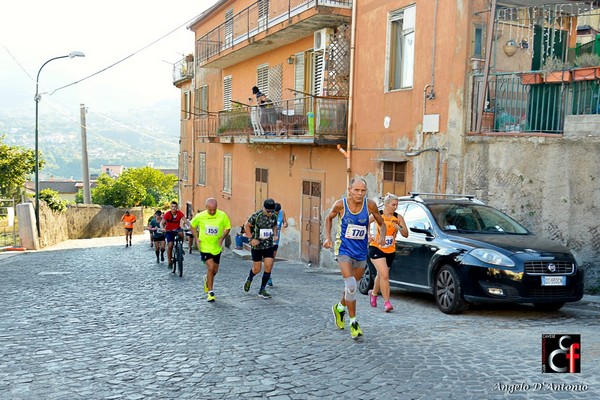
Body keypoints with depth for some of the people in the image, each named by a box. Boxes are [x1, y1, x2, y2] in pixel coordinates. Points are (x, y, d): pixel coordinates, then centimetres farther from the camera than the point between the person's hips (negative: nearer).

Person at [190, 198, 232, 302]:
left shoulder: (222, 215, -11)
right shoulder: (199, 216, -11)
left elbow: (228, 227, 2)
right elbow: (193, 225, 7)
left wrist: (222, 238, -13)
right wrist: (196, 239, -3)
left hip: (216, 247, 3)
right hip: (205, 246, -2)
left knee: (215, 270, 12)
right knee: (211, 267, -16)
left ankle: (207, 279, 47)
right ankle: (210, 292, -3)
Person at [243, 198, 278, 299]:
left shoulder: (274, 216, -1)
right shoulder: (256, 216, -15)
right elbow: (246, 226, -5)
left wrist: (275, 235, 2)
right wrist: (251, 238, -12)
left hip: (269, 245, 4)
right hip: (257, 246, -4)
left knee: (268, 267, -5)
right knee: (257, 269, 4)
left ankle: (262, 290, 7)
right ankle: (249, 279, 39)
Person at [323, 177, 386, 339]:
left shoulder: (370, 205, -9)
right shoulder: (341, 204, -12)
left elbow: (382, 223, 5)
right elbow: (329, 218, 7)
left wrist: (382, 236, -15)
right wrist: (328, 237, -5)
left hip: (361, 251, 3)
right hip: (343, 249, -3)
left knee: (352, 286, 16)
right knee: (350, 285, -16)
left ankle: (340, 308, 45)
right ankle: (353, 322, -3)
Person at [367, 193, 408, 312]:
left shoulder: (398, 217, 0)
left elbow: (406, 235, 0)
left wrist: (400, 228, -18)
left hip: (390, 250, 4)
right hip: (376, 248, -4)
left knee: (381, 275, 16)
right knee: (384, 275, -17)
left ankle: (373, 293, 44)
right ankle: (386, 302, -12)